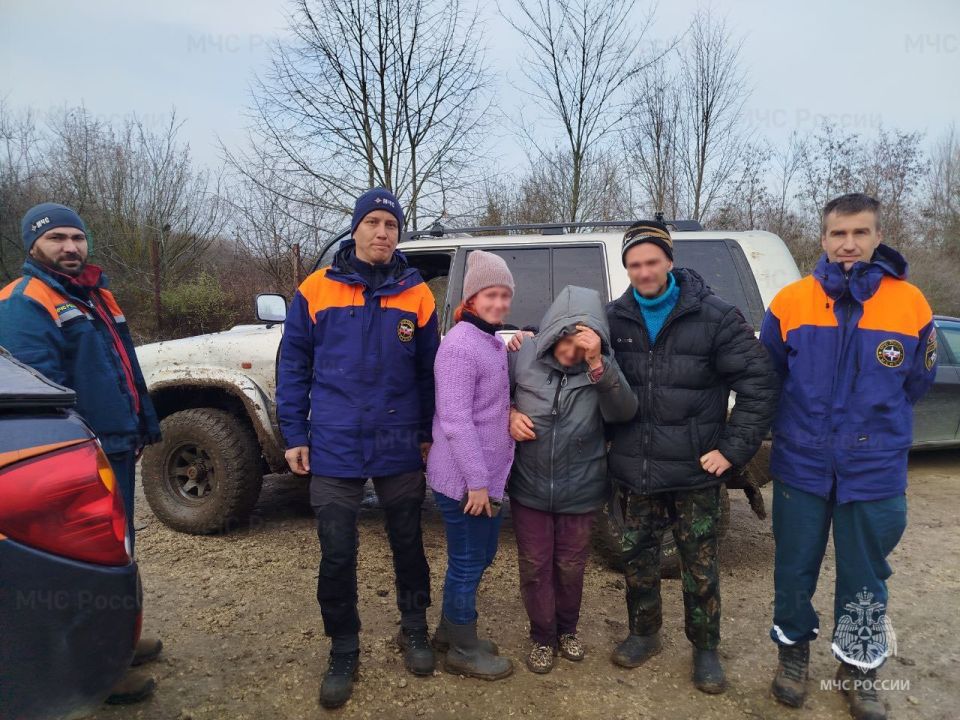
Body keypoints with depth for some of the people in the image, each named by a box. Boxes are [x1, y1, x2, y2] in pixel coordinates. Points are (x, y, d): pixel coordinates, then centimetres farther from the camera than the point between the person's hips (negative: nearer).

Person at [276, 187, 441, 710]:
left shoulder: (416, 294, 1)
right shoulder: (316, 290, -2)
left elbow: (429, 371, 5)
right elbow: (294, 364, 2)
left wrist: (428, 434, 5)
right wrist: (294, 435, -1)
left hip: (400, 448, 1)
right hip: (334, 449, -1)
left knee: (407, 544, 15)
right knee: (336, 557, 7)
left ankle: (414, 629, 38)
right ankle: (343, 653, 28)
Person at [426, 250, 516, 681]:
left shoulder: (492, 342, 11)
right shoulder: (460, 345, -20)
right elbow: (455, 420, -24)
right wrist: (476, 481, -22)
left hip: (488, 475, 9)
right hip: (464, 480, -9)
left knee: (480, 557, 22)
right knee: (467, 564, 6)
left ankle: (452, 629, 40)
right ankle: (463, 651, 25)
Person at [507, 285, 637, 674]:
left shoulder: (603, 366, -11)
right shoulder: (524, 356, -12)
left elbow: (623, 412, -27)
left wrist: (596, 363, -38)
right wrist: (508, 414, -16)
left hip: (581, 491, 0)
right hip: (529, 487, 0)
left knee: (570, 568, 17)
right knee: (535, 567, 12)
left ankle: (567, 630, 43)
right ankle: (542, 637, 36)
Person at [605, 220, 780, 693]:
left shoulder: (714, 315, -10)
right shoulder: (615, 318, 0)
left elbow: (760, 383, -8)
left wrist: (733, 449, -10)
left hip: (694, 471, -3)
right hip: (635, 470, 3)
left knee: (699, 567, 10)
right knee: (637, 560, 16)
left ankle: (705, 649, 32)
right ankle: (644, 634, 38)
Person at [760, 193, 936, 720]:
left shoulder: (910, 305, -5)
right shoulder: (791, 301, -6)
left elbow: (916, 382, 11)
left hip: (875, 471, 0)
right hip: (801, 466, 0)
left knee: (864, 577, 13)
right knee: (794, 568, 12)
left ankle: (859, 670, 35)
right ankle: (793, 652, 35)